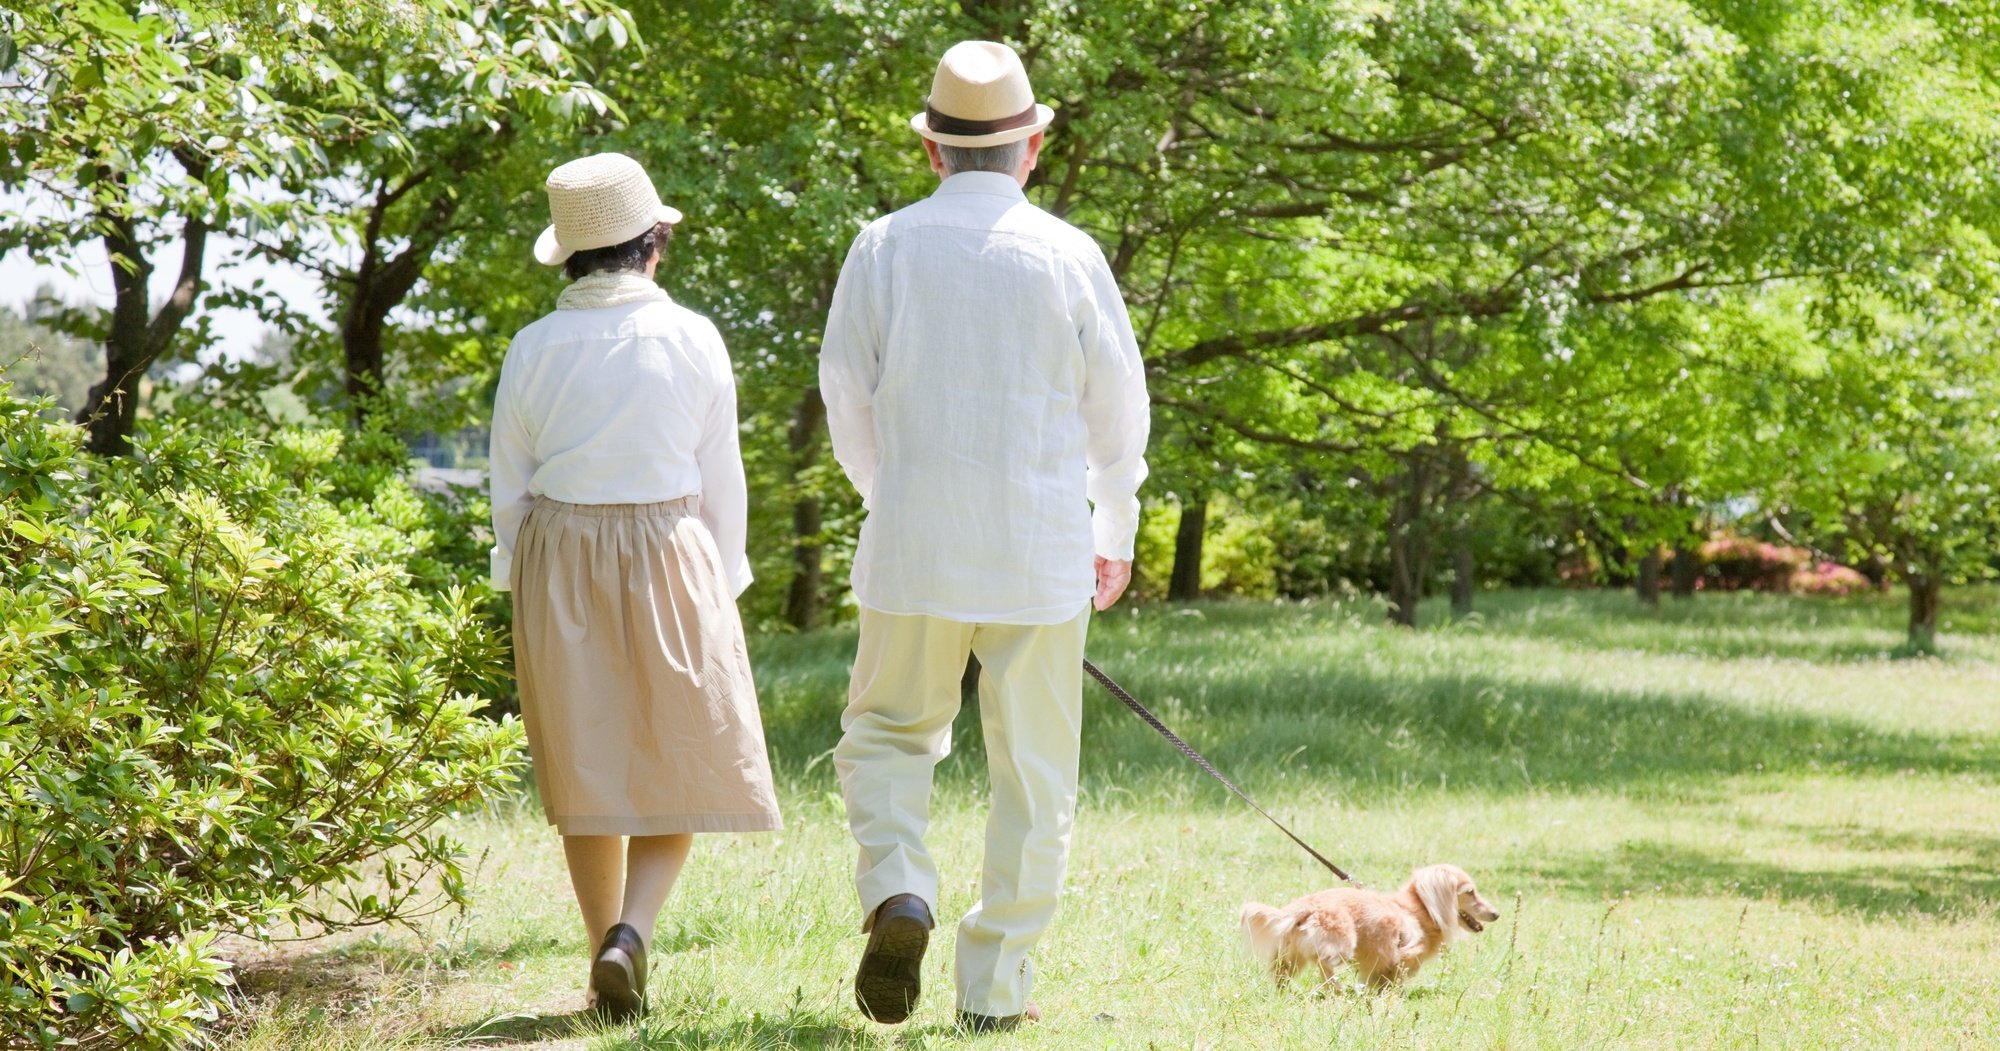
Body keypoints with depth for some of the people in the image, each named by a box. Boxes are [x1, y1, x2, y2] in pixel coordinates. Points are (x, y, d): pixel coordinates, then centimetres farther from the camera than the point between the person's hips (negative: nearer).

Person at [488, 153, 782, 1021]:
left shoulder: (534, 349, -2)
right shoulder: (692, 339, -7)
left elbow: (511, 489, 3)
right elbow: (719, 481, -3)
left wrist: (522, 592, 13)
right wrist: (720, 587, 7)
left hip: (558, 561, 2)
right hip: (667, 557, -2)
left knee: (587, 767, 12)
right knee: (685, 759, 7)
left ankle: (609, 964, 15)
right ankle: (631, 931, -14)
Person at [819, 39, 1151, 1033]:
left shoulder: (883, 249, -2)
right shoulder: (1070, 256, -4)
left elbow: (848, 402, 6)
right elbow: (1118, 411, 4)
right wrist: (1115, 532, 20)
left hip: (914, 547, 1)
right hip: (1041, 554, -1)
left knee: (888, 735, 17)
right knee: (1032, 773, 8)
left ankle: (898, 894, -9)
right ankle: (993, 988, 8)